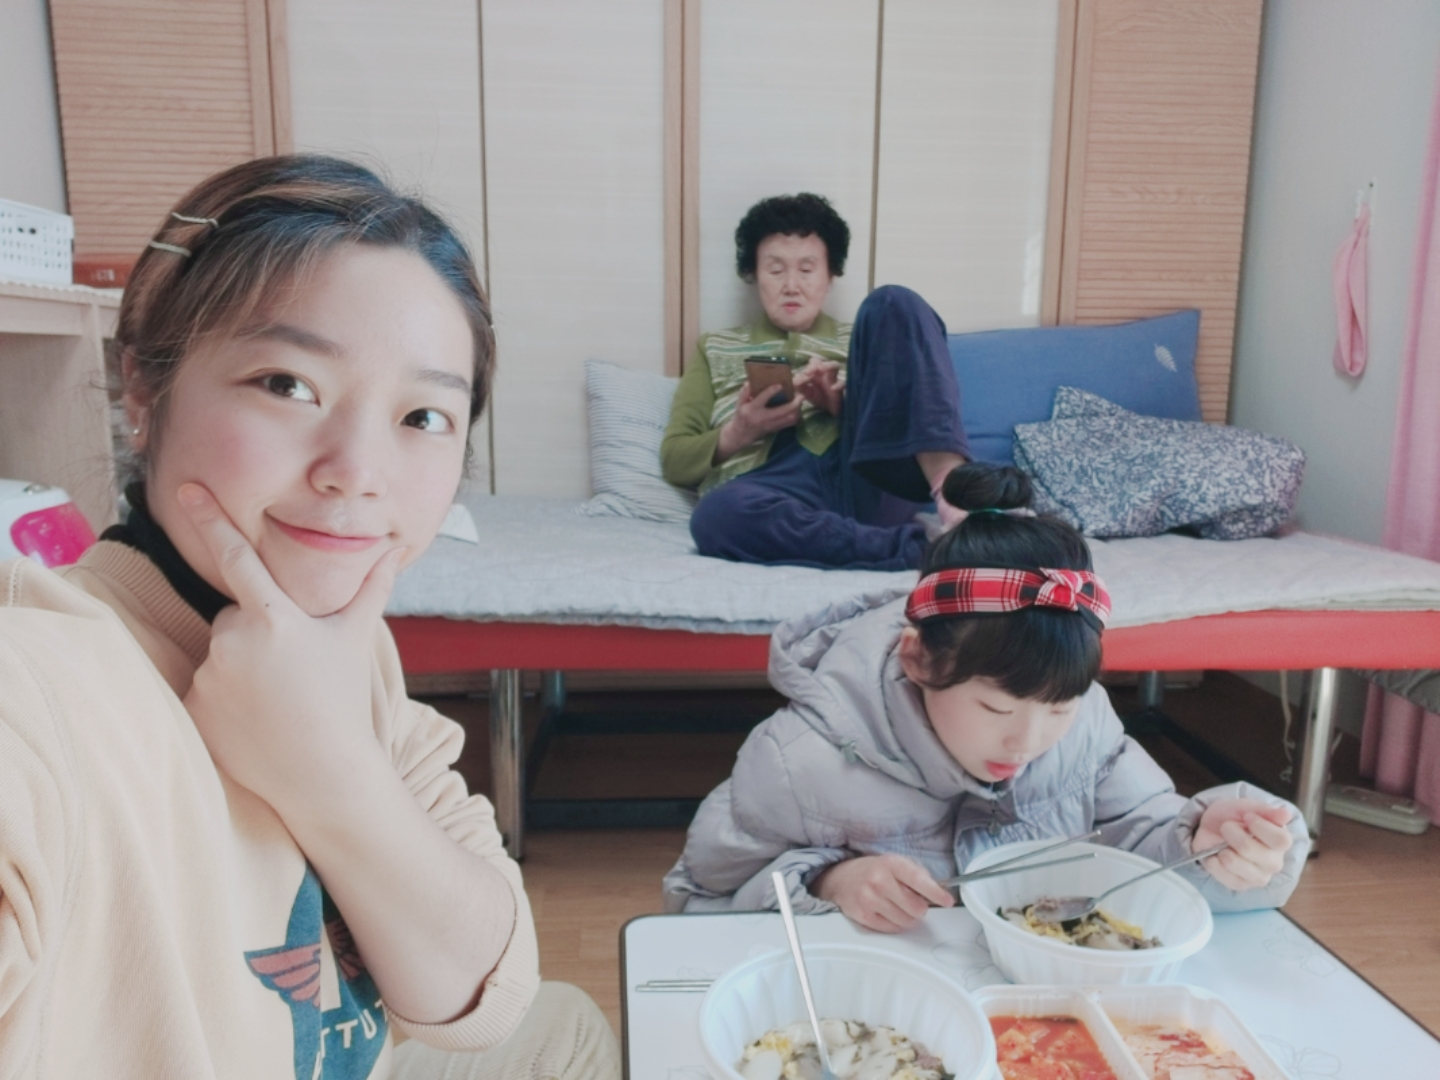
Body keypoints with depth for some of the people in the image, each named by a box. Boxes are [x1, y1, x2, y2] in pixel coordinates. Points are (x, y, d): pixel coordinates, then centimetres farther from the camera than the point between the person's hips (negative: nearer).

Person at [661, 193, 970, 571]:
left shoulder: (862, 342, 29)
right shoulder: (715, 351, 26)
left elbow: (900, 423, 14)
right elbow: (674, 459, 16)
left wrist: (846, 407, -5)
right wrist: (739, 434, -4)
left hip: (871, 483, 1)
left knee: (893, 304, -13)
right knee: (717, 513, -39)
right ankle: (922, 550, -36)